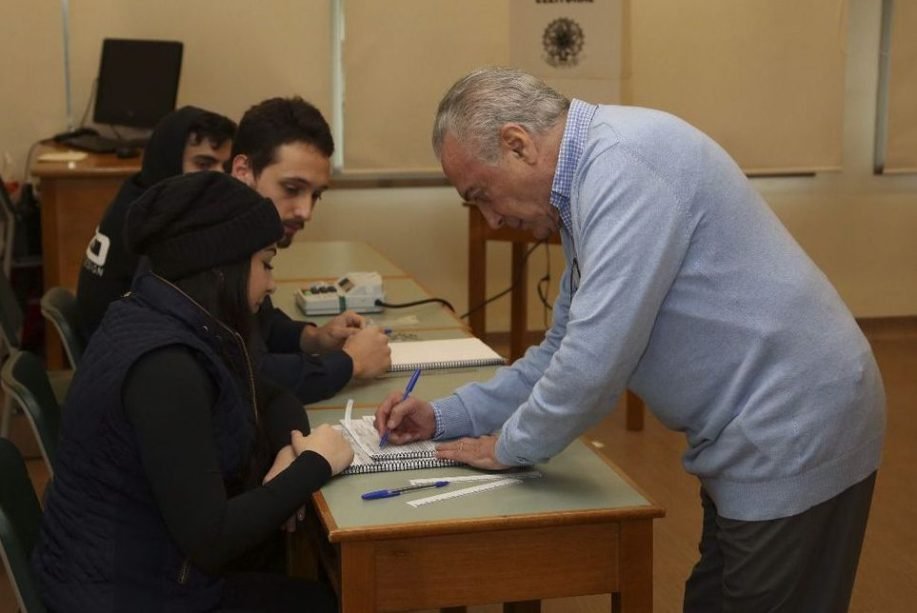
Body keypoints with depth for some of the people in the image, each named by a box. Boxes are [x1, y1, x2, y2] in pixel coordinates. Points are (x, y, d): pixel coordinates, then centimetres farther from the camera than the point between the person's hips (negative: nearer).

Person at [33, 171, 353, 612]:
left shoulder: (166, 322, 1)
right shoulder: (163, 364, -26)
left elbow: (270, 400, 15)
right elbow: (209, 540, -28)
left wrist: (289, 452, -6)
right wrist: (314, 465, -16)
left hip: (140, 575, 8)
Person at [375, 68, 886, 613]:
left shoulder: (624, 163, -22)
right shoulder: (595, 174, 10)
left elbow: (595, 361, -26)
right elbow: (565, 351, 18)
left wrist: (510, 445, -8)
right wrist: (445, 416, 11)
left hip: (793, 439, -10)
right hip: (754, 436, 10)